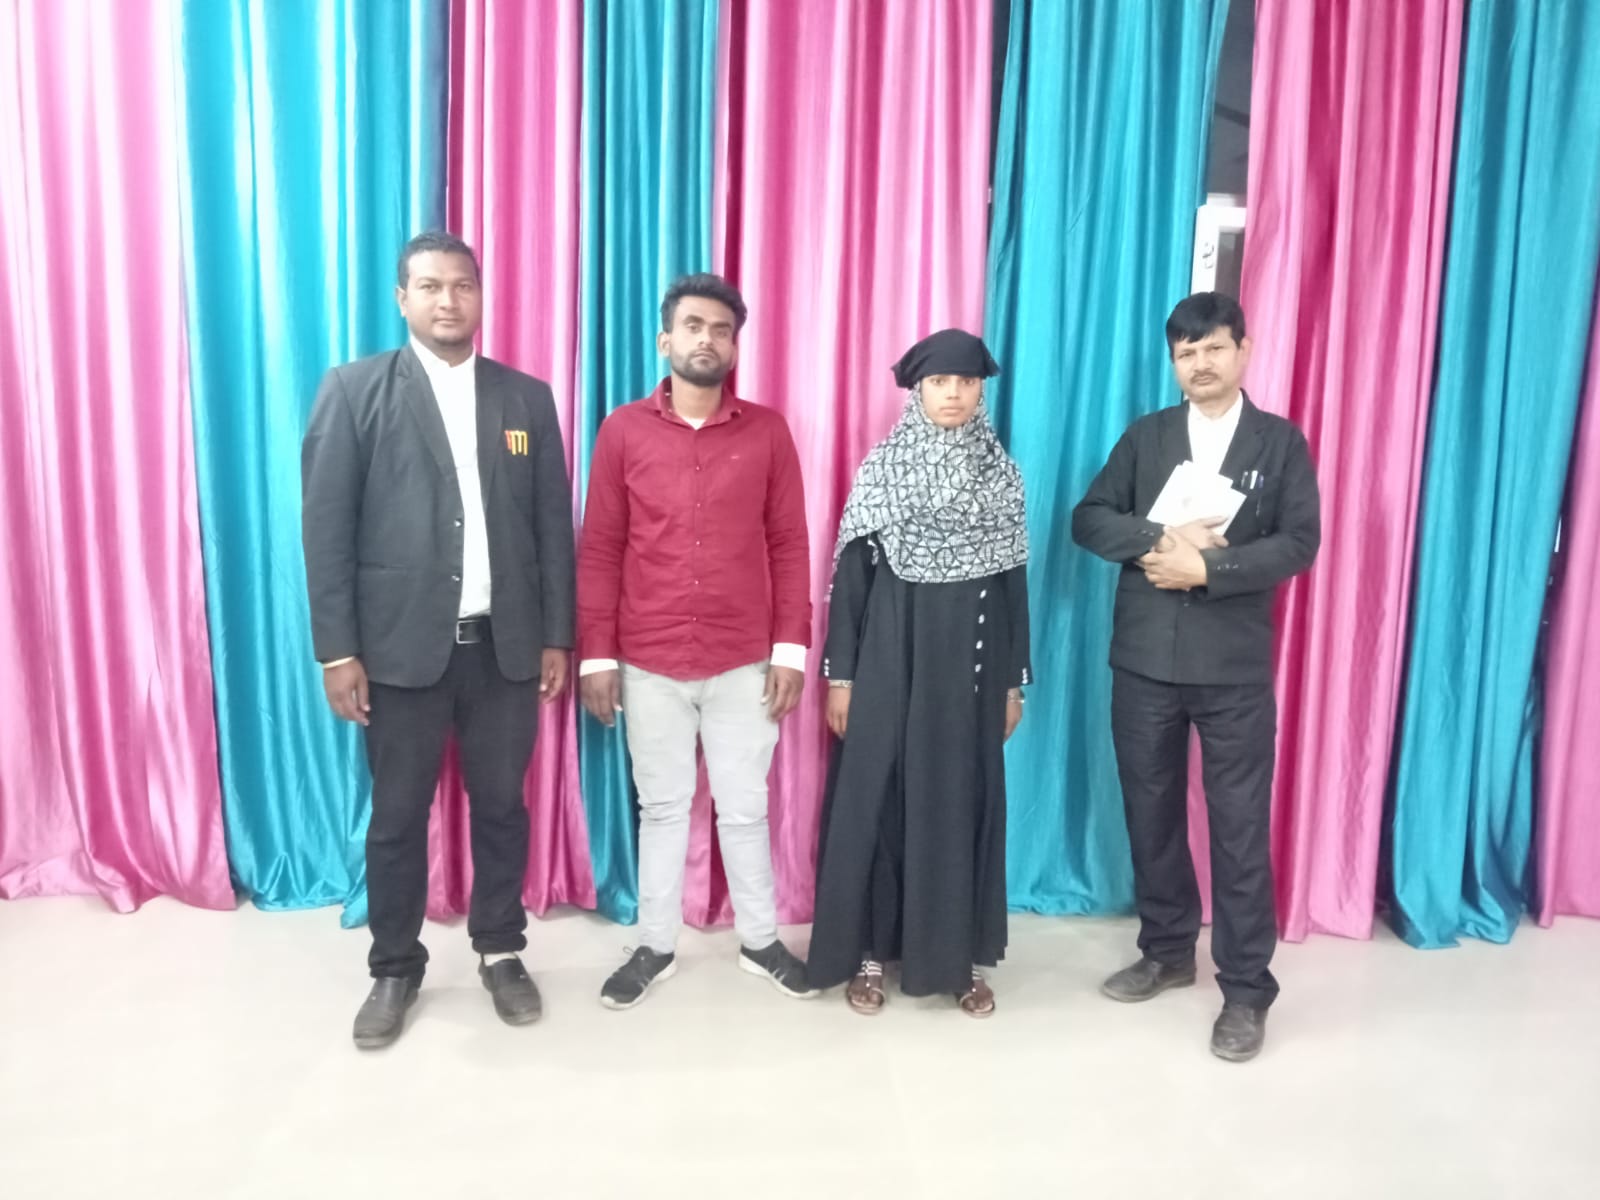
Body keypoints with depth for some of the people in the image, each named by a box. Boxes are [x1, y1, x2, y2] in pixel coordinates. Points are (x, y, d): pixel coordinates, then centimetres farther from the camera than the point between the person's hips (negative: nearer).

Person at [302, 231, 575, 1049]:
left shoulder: (527, 396, 7)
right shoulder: (354, 390, -1)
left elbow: (553, 524, 7)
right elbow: (327, 527, -4)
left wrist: (557, 636, 4)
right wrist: (336, 649, -8)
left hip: (505, 643, 2)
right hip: (401, 644, -2)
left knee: (502, 805, 12)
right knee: (397, 815, 10)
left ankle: (500, 951, 31)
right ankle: (395, 967, 29)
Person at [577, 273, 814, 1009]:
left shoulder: (767, 431, 1)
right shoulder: (623, 431, 1)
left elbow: (789, 544, 1)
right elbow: (600, 549, 1)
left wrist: (790, 647, -4)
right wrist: (596, 653, -3)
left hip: (745, 662, 0)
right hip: (648, 663, 0)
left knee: (744, 807, 11)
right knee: (661, 807, 13)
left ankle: (760, 941, 30)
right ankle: (655, 946, 29)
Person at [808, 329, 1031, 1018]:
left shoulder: (1001, 474, 5)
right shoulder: (882, 468, -1)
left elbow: (1013, 582, 7)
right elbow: (851, 575, -3)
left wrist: (1013, 679, 6)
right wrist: (839, 673, -6)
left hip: (971, 664, 2)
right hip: (890, 658, -2)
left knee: (963, 800, 9)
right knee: (876, 799, 3)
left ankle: (964, 957, 22)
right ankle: (869, 951, 19)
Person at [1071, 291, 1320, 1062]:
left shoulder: (1281, 442, 3)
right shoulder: (1145, 436, 8)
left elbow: (1299, 544, -6)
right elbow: (1088, 520, 0)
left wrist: (1206, 567, -18)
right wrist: (1161, 538, -16)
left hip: (1235, 668, -2)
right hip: (1144, 662, 3)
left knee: (1239, 826, 3)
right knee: (1152, 813, 12)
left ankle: (1246, 989, 16)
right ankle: (1167, 950, 31)